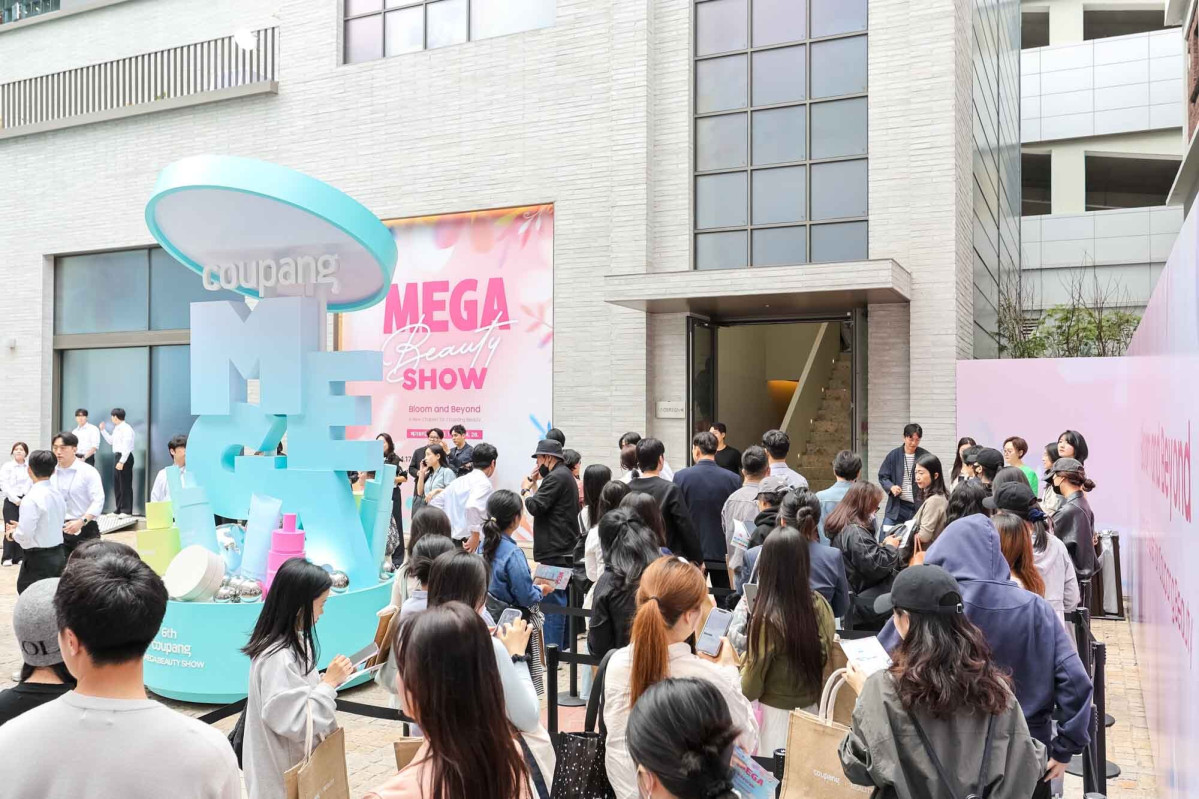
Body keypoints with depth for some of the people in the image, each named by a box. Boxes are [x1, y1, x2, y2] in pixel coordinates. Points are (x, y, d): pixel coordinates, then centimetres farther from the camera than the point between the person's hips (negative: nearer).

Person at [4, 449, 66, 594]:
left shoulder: (32, 498, -16)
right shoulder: (57, 495, 7)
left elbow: (25, 535, -19)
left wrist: (13, 533, 1)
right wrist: (21, 526, 16)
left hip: (38, 559, -8)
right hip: (58, 555, 8)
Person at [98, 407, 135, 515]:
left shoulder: (126, 428, -14)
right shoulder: (116, 429, 16)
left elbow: (127, 447, -20)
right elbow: (111, 441, 28)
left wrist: (122, 462, -23)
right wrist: (102, 430, 24)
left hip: (125, 458, -10)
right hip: (117, 457, 10)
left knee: (125, 485, -5)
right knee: (116, 485, 13)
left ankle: (126, 511, -1)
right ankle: (119, 509, 20)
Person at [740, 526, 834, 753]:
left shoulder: (768, 617, -24)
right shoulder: (821, 605, -8)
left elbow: (751, 685, -13)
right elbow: (825, 654, 6)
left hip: (776, 711, -5)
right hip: (811, 706, 5)